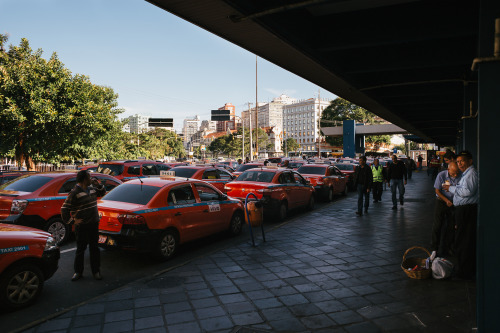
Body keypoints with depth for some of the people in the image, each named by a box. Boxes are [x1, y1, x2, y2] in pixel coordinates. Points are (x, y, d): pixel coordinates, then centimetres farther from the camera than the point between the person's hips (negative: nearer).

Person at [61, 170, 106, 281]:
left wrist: (98, 184, 7)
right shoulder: (75, 193, -13)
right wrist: (71, 221, -12)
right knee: (80, 249, 5)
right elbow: (64, 209, -12)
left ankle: (96, 271, 18)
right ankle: (78, 272, 20)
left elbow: (102, 193, 25)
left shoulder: (92, 188, 7)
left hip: (94, 224, 5)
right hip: (82, 226, -5)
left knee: (94, 248, 10)